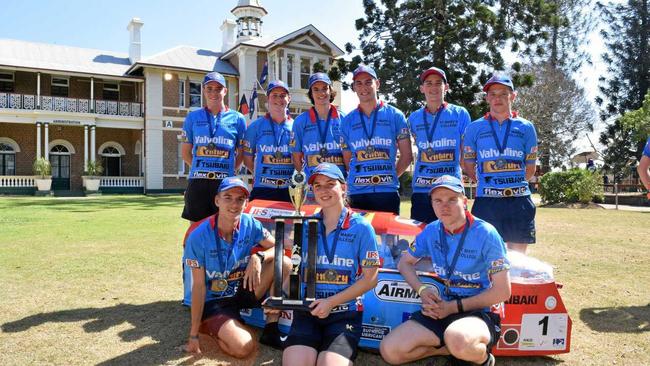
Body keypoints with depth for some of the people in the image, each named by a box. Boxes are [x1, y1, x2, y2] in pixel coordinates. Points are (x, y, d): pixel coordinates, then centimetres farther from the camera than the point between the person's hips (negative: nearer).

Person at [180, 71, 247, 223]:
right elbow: (185, 152, 15)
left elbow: (242, 152, 13)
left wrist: (228, 170, 4)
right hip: (197, 182, 1)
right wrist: (200, 170, 7)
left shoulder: (237, 118, 7)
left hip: (225, 182, -1)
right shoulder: (193, 117, 11)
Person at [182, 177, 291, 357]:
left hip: (242, 291, 4)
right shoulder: (198, 237, -20)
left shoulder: (249, 223, -9)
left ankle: (271, 328, -7)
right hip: (212, 301, -4)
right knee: (243, 347, -27)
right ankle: (206, 326, 5)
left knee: (284, 263, -17)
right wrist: (193, 335, -15)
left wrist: (258, 257, -29)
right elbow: (199, 286, -16)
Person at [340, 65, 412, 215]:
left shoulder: (395, 115, 6)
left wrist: (390, 176, 4)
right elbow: (347, 159, 14)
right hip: (357, 192, 2)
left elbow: (406, 156, 7)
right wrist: (360, 178, 6)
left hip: (387, 191, -1)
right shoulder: (348, 121, 11)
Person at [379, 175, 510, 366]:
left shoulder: (486, 234, -13)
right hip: (442, 309, 5)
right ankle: (453, 348, 4)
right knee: (390, 350, -13)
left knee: (458, 340, -40)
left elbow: (502, 291, -12)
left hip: (479, 312, -4)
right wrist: (422, 290, -6)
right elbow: (404, 263, 15)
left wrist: (454, 307, -15)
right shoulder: (431, 231, 2)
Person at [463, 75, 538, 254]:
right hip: (486, 201, -1)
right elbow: (469, 167, 11)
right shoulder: (474, 128, 5)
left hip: (519, 200, 1)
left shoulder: (526, 127, 7)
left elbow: (530, 169, 14)